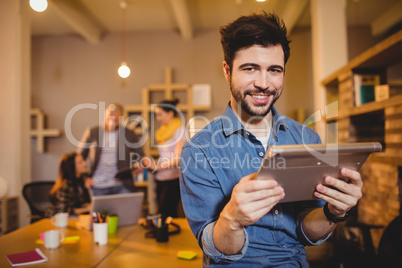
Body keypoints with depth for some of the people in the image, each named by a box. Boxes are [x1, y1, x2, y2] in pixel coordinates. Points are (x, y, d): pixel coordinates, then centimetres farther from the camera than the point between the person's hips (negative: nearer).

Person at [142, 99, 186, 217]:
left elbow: (178, 159, -14)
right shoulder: (162, 132, 15)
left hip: (173, 178, -7)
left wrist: (158, 167, -20)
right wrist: (151, 164, 1)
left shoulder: (179, 130, -6)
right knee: (170, 215, 7)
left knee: (164, 215, -10)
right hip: (160, 179, 7)